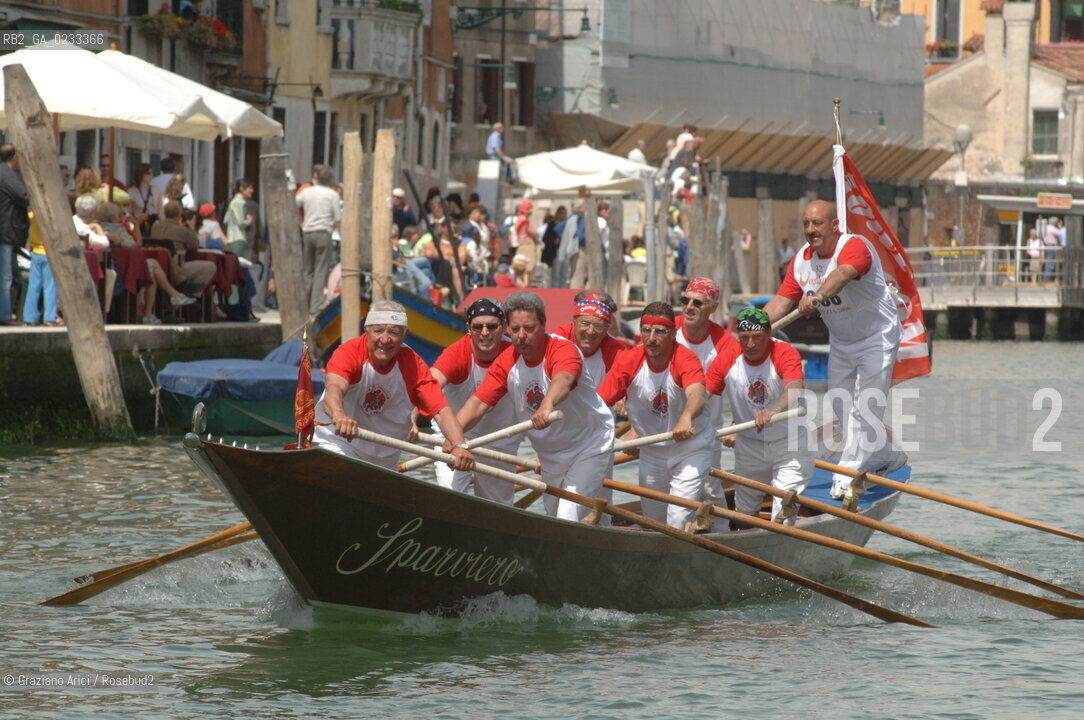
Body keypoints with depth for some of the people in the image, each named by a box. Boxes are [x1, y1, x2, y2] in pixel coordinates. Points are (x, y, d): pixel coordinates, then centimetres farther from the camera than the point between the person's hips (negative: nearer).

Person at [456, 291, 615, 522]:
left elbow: (563, 380, -50)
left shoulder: (564, 350, -27)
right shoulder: (506, 362, -8)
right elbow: (478, 403, -16)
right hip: (550, 455, 7)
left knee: (569, 521, -18)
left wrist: (547, 405, -73)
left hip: (589, 448, -7)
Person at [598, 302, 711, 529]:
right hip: (651, 452, 4)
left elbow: (696, 394, -44)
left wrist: (686, 418, -68)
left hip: (691, 448, -4)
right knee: (653, 521, 14)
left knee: (678, 522, -15)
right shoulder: (630, 361, -12)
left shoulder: (685, 359, -23)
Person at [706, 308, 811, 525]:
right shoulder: (726, 360, -10)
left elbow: (794, 391, -39)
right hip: (748, 444, 4)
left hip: (789, 443, -4)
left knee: (783, 517, -14)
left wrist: (773, 410, -60)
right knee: (744, 510, 16)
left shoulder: (786, 354, -21)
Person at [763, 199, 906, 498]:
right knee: (843, 406, 10)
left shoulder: (853, 247, -24)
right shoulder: (801, 260, -2)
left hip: (876, 336, -8)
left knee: (867, 404, -11)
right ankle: (886, 455, 28)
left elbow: (842, 275, -46)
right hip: (840, 343, 8)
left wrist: (817, 297, -65)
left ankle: (849, 474, -9)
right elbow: (781, 301, -7)